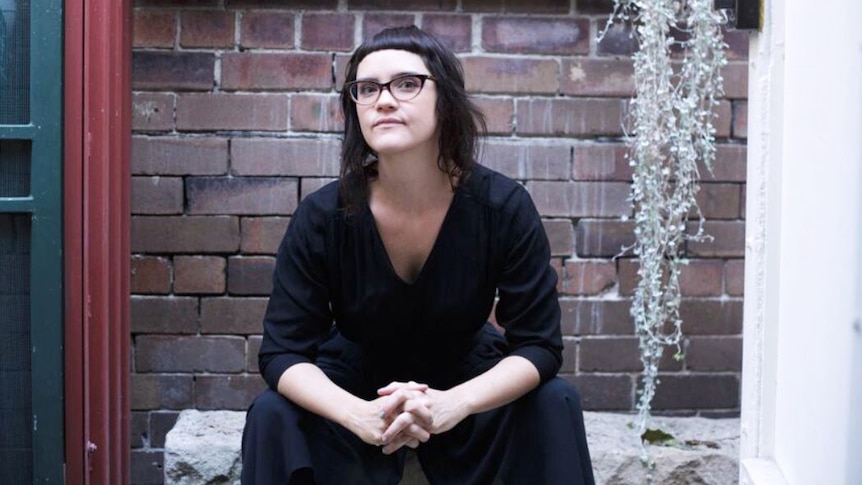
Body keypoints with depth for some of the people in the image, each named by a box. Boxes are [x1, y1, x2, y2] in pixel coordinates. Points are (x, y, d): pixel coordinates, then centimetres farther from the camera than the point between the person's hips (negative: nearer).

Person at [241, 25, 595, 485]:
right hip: (356, 389, 0)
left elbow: (539, 344, -21)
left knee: (554, 402, -24)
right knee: (273, 414, -26)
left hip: (466, 383, 1)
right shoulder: (322, 215, -22)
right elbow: (282, 351, -20)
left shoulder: (503, 206, -22)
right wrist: (361, 415, -40)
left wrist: (453, 404, -39)